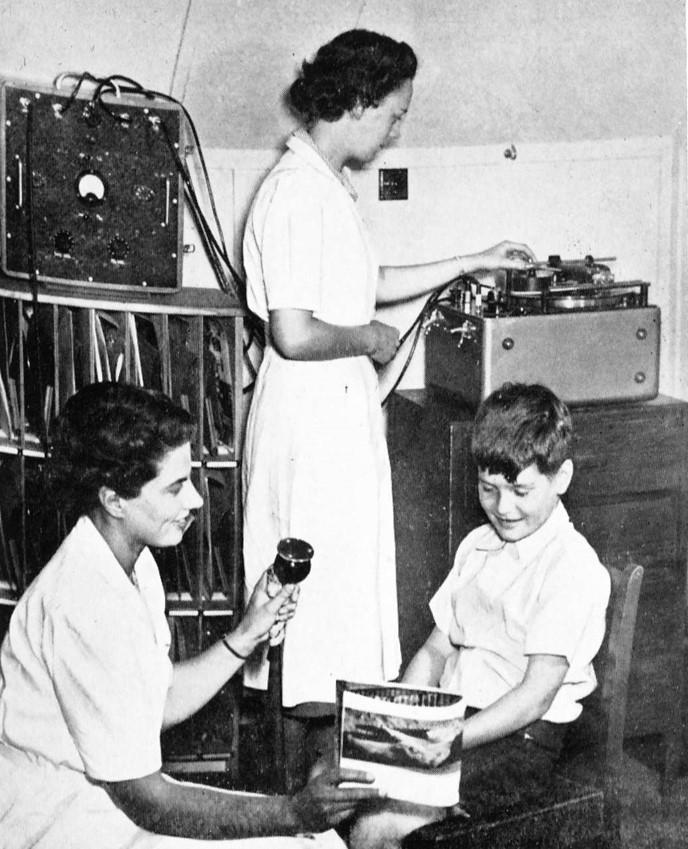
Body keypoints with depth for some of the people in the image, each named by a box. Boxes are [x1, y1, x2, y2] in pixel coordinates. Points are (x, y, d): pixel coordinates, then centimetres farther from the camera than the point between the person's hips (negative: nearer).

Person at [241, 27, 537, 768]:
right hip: (310, 410, -10)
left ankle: (325, 689, 31)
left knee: (348, 560, 18)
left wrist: (472, 262, 20)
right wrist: (370, 339, -12)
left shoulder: (326, 186, 10)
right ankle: (315, 702, 17)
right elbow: (294, 333, -28)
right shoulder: (296, 194, -22)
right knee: (323, 563, 2)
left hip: (341, 408, 10)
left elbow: (365, 287, 20)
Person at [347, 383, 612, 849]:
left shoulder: (573, 566, -12)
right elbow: (435, 650, 14)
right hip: (452, 715, 7)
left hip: (520, 738, -7)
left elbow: (535, 696, -17)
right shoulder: (478, 545, 13)